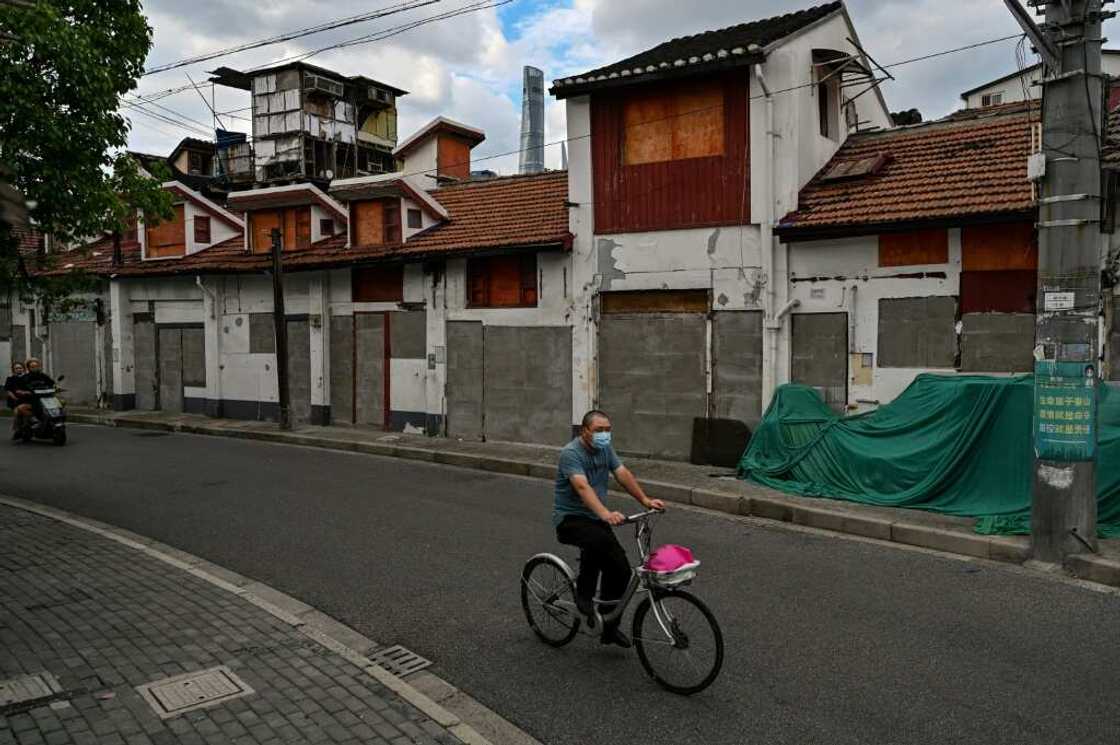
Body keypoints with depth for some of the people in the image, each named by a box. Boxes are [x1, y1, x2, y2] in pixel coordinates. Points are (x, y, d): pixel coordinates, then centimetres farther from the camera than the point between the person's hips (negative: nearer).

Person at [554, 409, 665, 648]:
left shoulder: (605, 449, 5)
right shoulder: (571, 453, -20)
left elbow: (623, 474, -4)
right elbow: (582, 487, -35)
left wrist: (645, 500, -18)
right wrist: (606, 514, -50)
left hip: (594, 519, 7)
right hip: (569, 519, -7)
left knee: (621, 569, -4)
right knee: (598, 539, -37)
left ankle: (610, 628, 14)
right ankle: (583, 594, -15)